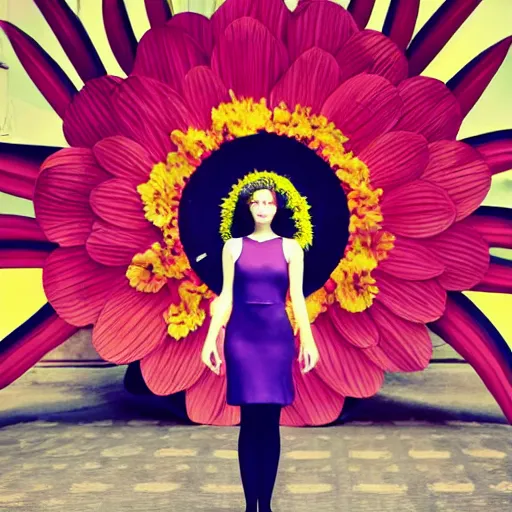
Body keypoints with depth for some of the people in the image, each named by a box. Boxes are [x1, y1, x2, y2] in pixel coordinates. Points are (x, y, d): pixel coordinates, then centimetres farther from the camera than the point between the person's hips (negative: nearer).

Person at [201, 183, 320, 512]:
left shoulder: (290, 248, 6)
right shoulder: (233, 247, 7)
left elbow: (297, 297, 3)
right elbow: (226, 297, 4)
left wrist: (308, 340, -4)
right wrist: (211, 338, -3)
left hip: (277, 335, 0)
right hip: (241, 336, 0)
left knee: (270, 421, 2)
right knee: (250, 420, 0)